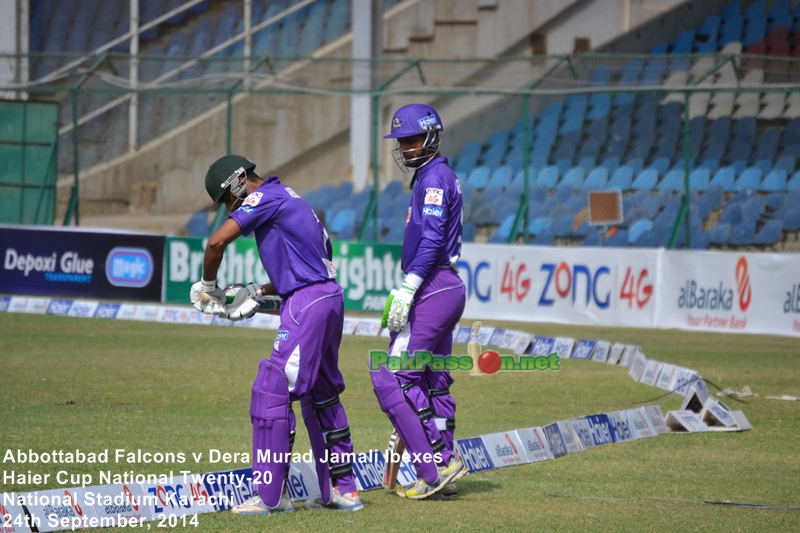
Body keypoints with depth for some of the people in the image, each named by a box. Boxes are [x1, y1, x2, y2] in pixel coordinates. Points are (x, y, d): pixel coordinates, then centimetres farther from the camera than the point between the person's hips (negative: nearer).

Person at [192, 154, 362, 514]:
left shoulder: (266, 197, -6)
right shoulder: (288, 199, 23)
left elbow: (217, 242, -16)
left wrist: (208, 286, -1)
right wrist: (256, 293, 17)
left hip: (308, 303, -10)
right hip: (329, 298, 10)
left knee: (272, 389, -10)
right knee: (321, 394, 19)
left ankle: (270, 496, -11)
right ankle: (342, 490, 25)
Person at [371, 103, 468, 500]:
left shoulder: (434, 176, -11)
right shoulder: (436, 176, 20)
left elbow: (432, 239, -21)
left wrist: (407, 291, -26)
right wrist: (404, 292, 22)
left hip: (433, 289, -11)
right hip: (446, 288, 11)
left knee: (392, 378, -12)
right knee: (433, 382, 13)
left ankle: (436, 466, -16)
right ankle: (443, 475, 16)